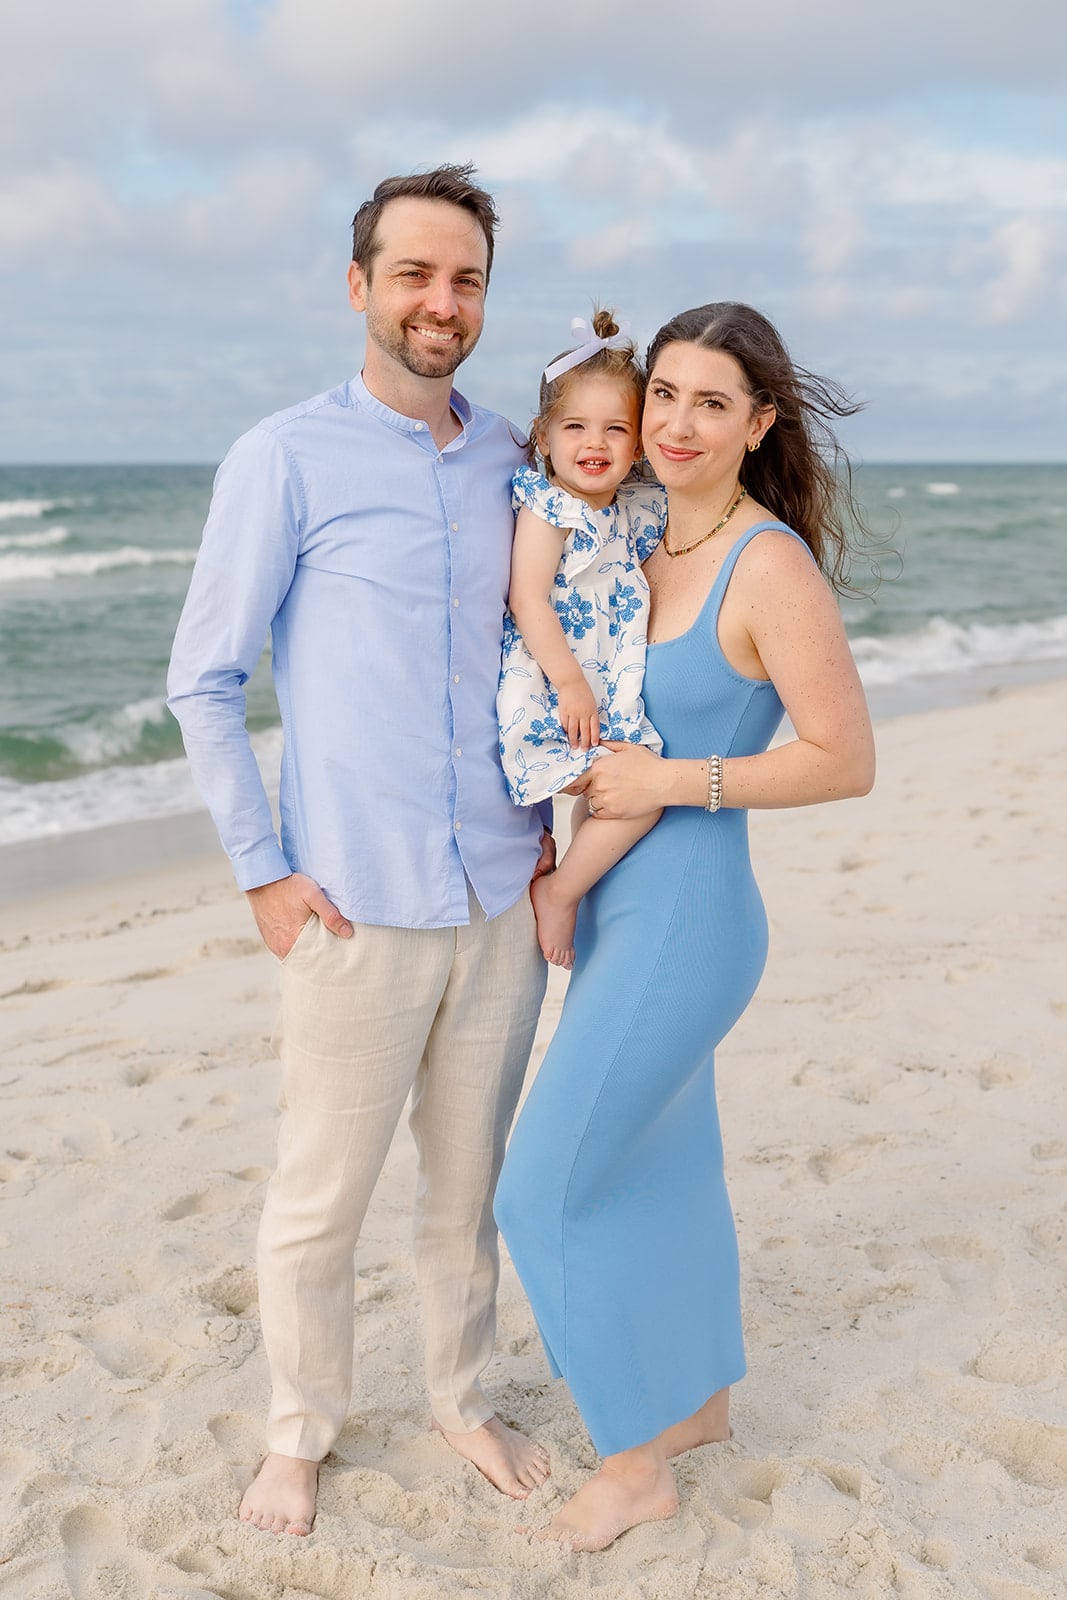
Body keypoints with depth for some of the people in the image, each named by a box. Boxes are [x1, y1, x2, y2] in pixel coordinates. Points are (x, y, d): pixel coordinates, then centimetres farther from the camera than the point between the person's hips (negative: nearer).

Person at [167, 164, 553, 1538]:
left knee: (470, 1179, 16)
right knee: (319, 1196, 7)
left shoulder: (511, 462, 8)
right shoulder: (284, 460, -6)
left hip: (501, 898, 4)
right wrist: (261, 872, -8)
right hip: (358, 905, -4)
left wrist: (541, 817, 9)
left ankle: (461, 1397, 37)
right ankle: (300, 1428, 30)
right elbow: (202, 680, -3)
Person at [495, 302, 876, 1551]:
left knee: (550, 1188, -1)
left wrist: (665, 782, -19)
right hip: (615, 909, 8)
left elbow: (845, 760, -18)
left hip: (684, 920, -8)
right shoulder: (652, 545, 7)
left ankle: (638, 1461, 18)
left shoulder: (771, 565, -18)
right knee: (662, 1161, 21)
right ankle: (702, 1397, 41)